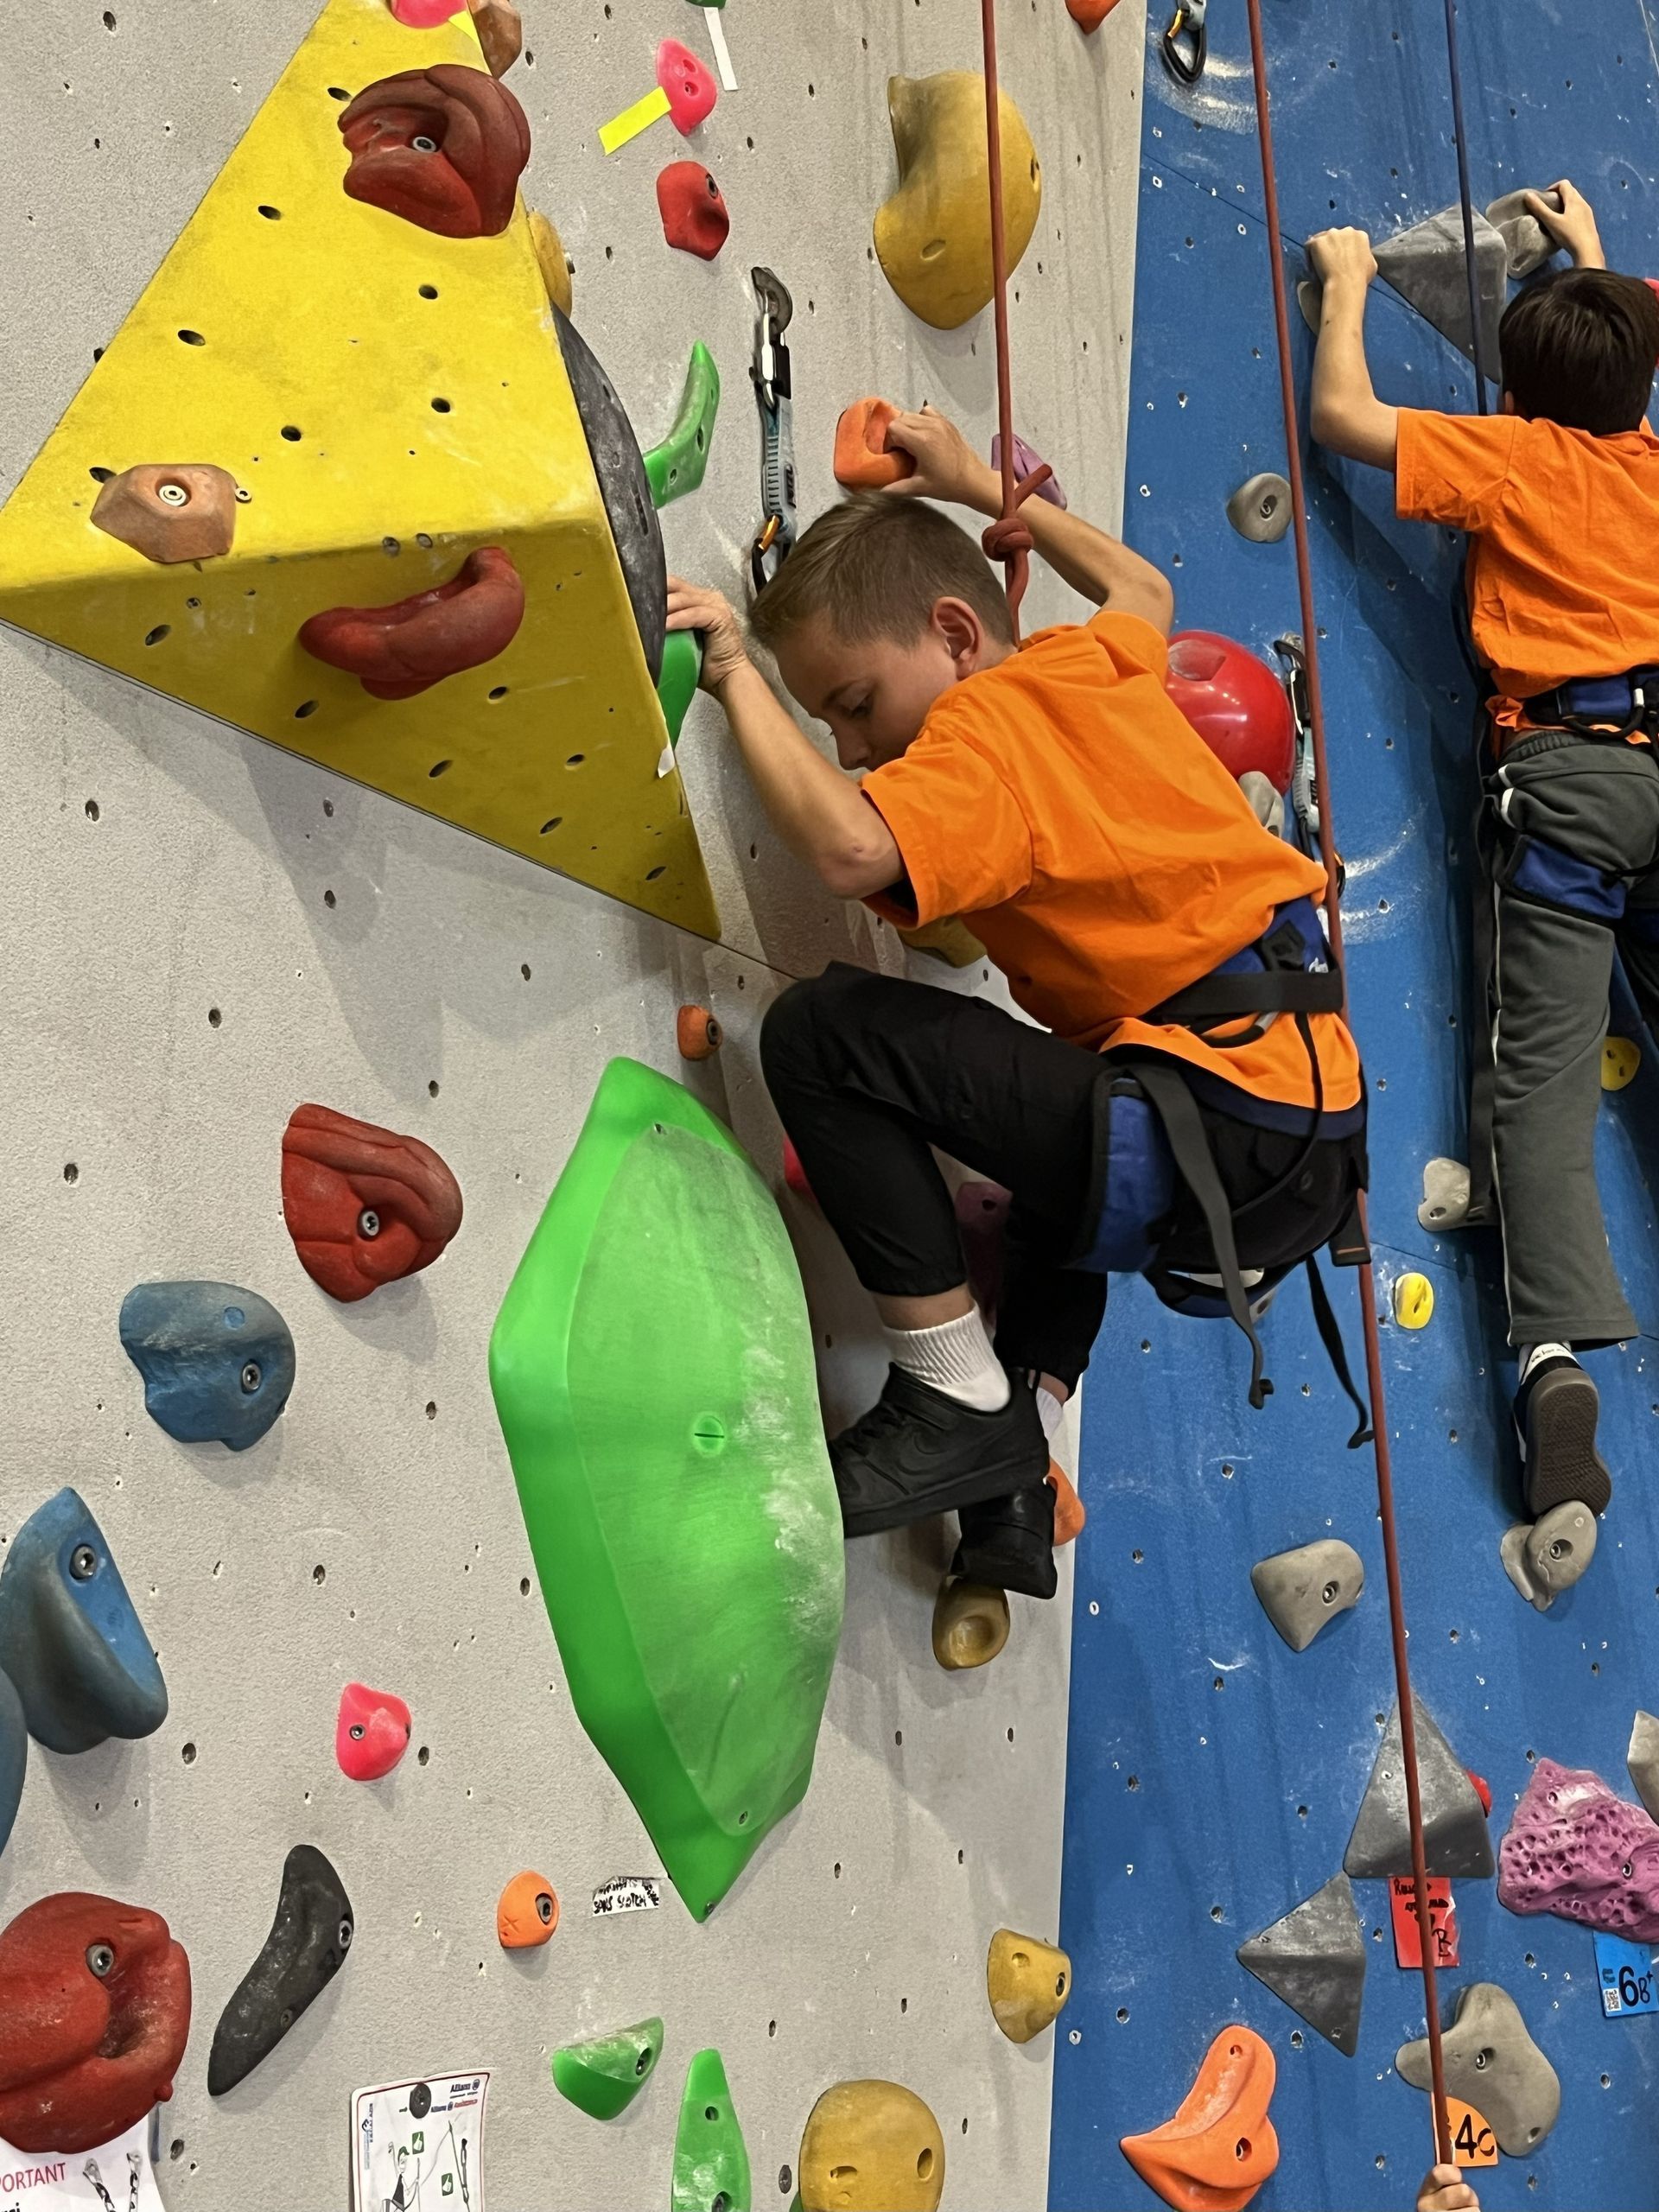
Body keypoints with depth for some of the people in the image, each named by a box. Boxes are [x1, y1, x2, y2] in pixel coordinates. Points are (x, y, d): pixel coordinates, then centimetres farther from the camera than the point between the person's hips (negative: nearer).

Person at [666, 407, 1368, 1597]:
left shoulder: (978, 732, -9)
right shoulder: (1095, 665, 16)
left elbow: (850, 846, -30)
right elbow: (1143, 586, 41)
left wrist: (737, 677, -17)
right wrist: (980, 487, 46)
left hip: (1215, 1135, -10)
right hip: (1313, 1130, 10)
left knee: (825, 1030, -14)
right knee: (1071, 1119, 43)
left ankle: (960, 1401, -3)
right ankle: (1015, 1476, 36)